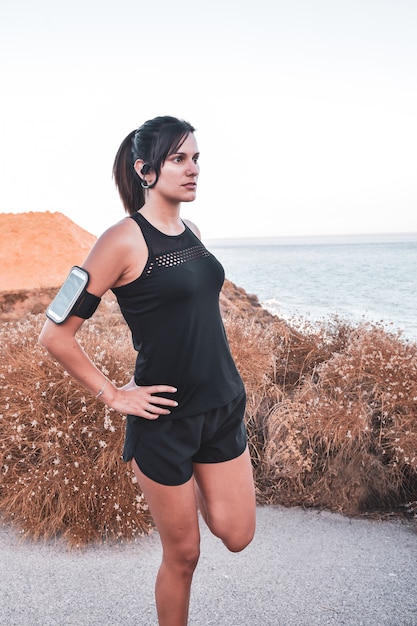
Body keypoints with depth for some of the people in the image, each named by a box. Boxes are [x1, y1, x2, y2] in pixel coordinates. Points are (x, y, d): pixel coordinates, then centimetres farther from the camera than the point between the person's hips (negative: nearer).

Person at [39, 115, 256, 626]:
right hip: (166, 417, -6)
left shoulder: (191, 231, 5)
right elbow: (55, 334, -17)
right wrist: (114, 396, -13)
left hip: (222, 406, 6)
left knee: (236, 536, 13)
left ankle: (193, 490, 39)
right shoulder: (124, 240, -17)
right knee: (183, 555, 11)